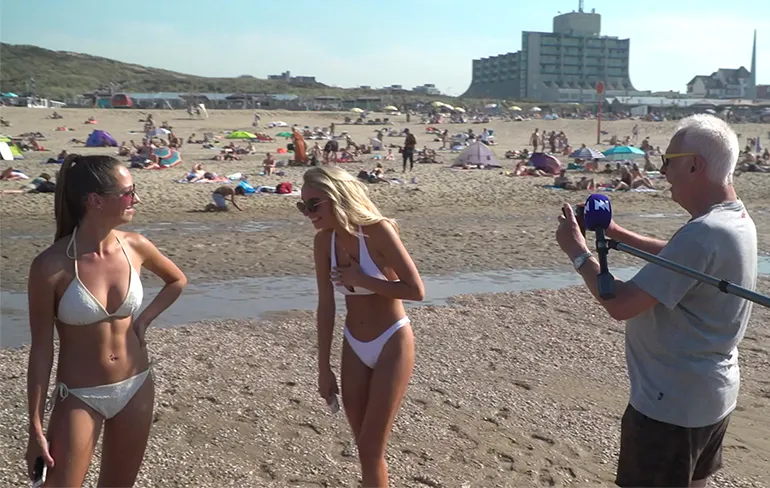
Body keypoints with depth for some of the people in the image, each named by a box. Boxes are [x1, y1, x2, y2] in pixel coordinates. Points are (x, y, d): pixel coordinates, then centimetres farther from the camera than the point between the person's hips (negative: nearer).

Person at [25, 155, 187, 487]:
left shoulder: (135, 247, -7)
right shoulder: (51, 265, -18)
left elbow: (177, 280, 15)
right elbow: (41, 350, -11)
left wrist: (144, 320, 1)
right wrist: (35, 428, -8)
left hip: (136, 389, 4)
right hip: (79, 397, -4)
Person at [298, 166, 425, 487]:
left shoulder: (378, 231, -21)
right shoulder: (323, 241, -5)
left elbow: (416, 290, -23)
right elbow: (326, 306, -1)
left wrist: (361, 279, -20)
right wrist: (324, 367, 1)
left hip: (392, 345, -5)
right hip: (354, 347, 6)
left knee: (371, 448, -1)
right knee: (365, 446, 14)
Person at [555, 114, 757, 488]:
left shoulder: (703, 234, -29)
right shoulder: (737, 219, 4)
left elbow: (620, 304, -29)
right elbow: (676, 258, 20)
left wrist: (576, 251, -15)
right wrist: (616, 233, 10)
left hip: (672, 402, -9)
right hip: (712, 393, 10)